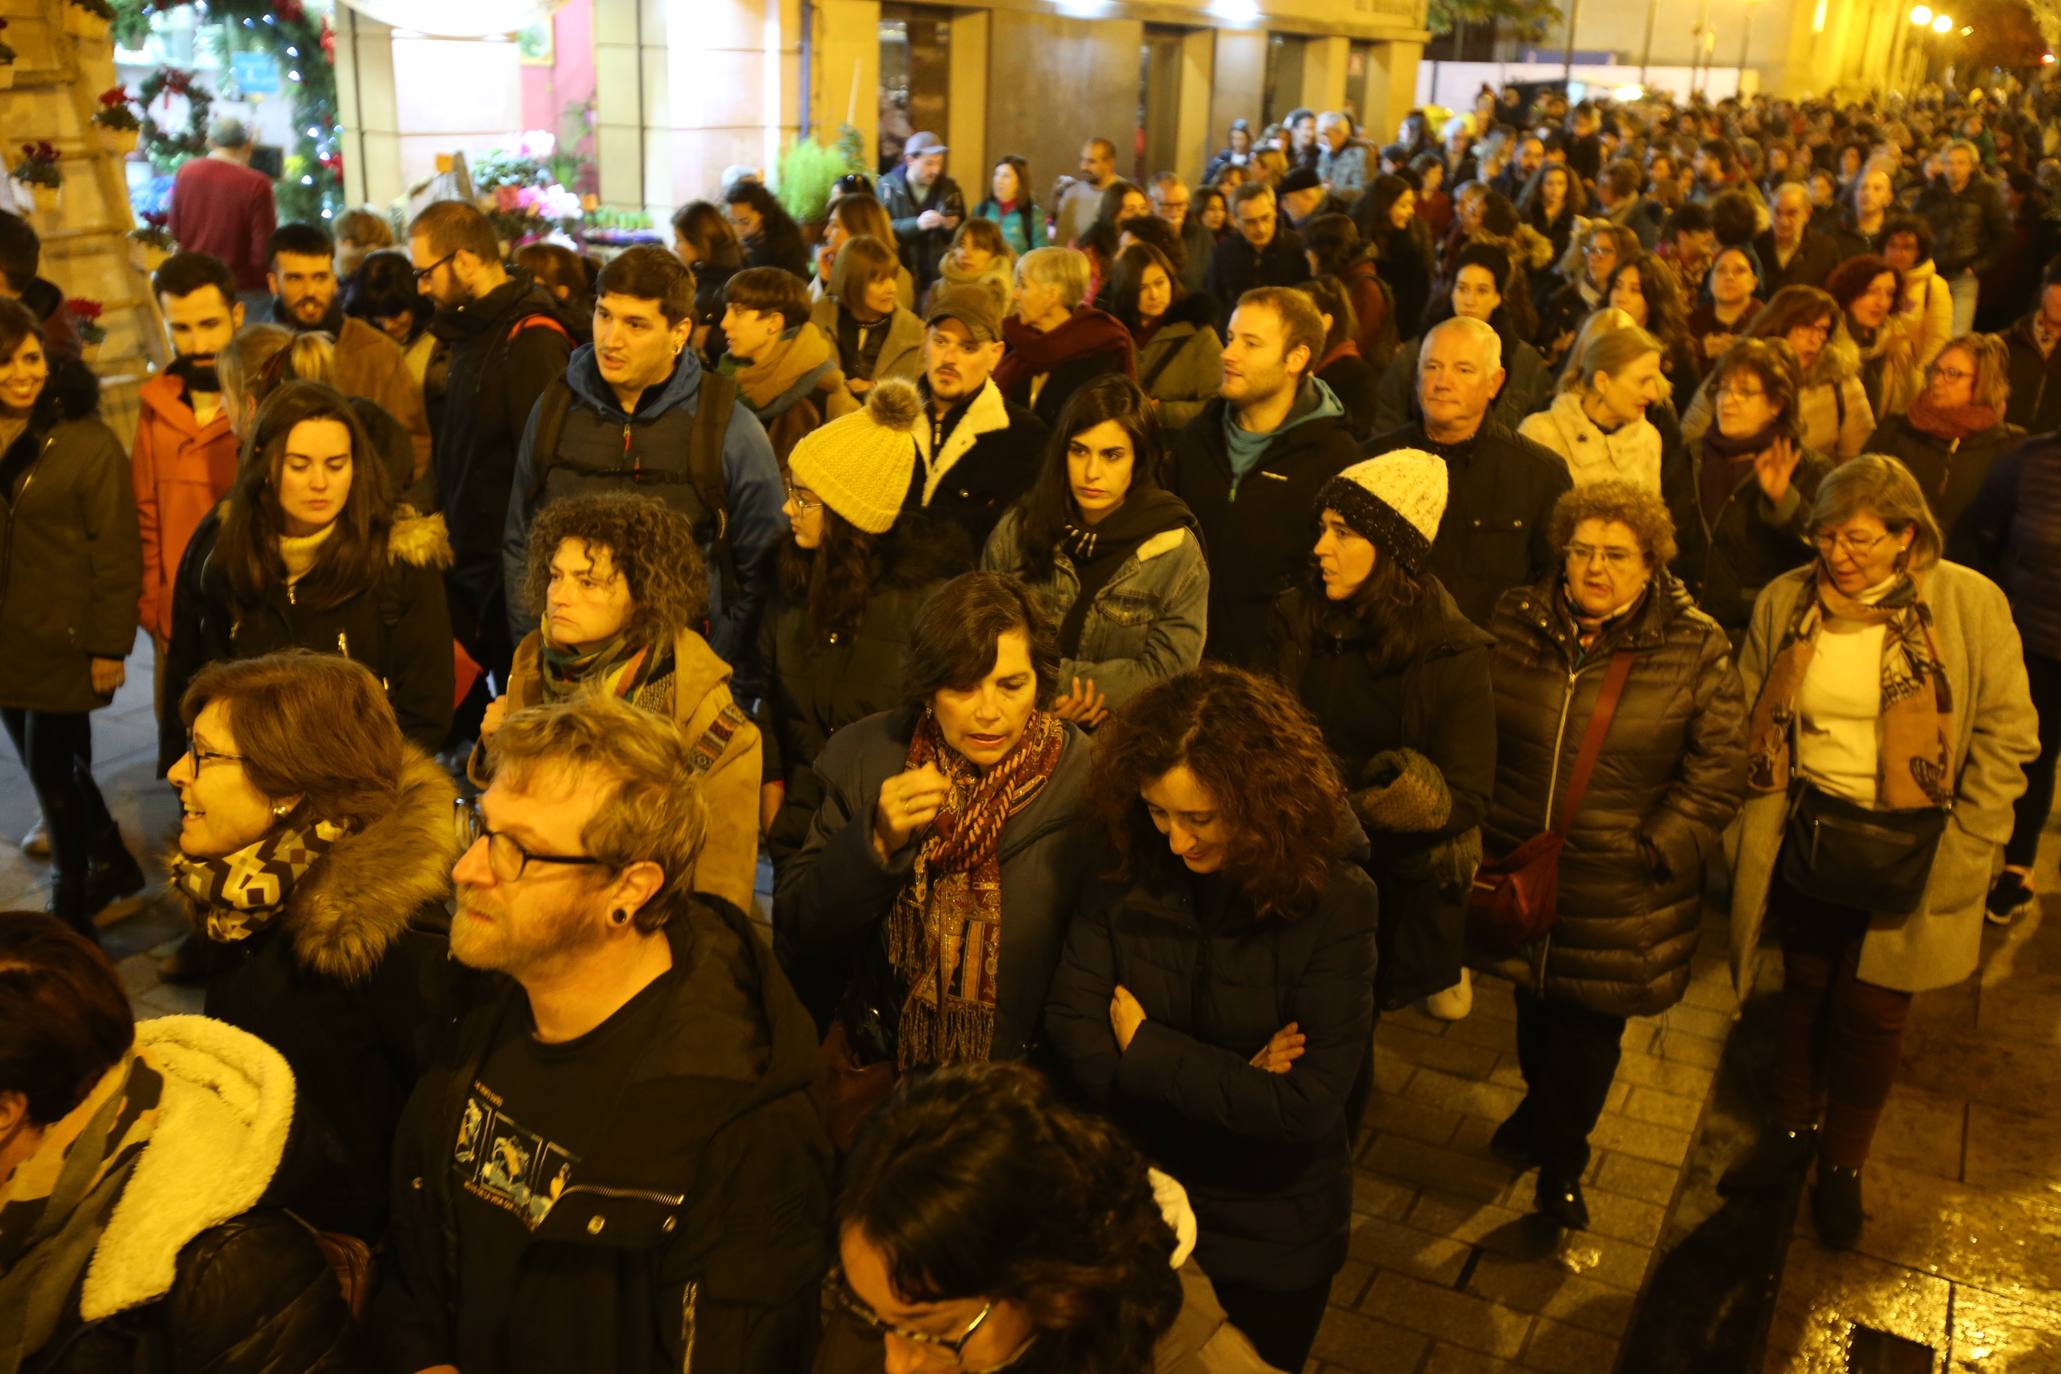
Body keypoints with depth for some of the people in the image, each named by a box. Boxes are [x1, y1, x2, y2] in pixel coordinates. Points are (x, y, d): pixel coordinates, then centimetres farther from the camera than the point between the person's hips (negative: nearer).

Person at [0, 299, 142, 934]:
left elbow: (116, 551, -11)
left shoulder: (88, 442, -11)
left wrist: (109, 644, -13)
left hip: (61, 642, -5)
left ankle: (72, 911, 19)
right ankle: (111, 864, 37)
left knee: (53, 771, 2)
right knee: (51, 767, 16)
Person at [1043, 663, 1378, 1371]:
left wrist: (1144, 1048, -19)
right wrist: (1234, 1084, -23)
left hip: (1273, 1234, -3)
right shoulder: (1124, 874, -13)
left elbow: (1306, 1105, -26)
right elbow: (1074, 1036, -15)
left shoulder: (1333, 901, -23)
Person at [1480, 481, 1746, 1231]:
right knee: (1534, 1003, 21)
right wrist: (1477, 829, 3)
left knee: (1591, 1020, 10)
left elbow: (1716, 769, -6)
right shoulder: (1514, 622, -2)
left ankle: (1560, 1161, 32)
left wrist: (1659, 850, -12)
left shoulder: (1696, 649, -9)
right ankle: (1542, 1109, 50)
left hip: (1621, 892, -2)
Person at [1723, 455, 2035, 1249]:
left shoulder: (1970, 605, -13)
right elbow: (1749, 722, 4)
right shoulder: (1785, 602, -6)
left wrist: (1962, 852, -11)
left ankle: (1843, 1168, 32)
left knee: (1873, 1013, 9)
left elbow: (2007, 737, -8)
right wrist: (1752, 828, -1)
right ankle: (1789, 1132, 40)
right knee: (1803, 991, 19)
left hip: (1906, 850, -2)